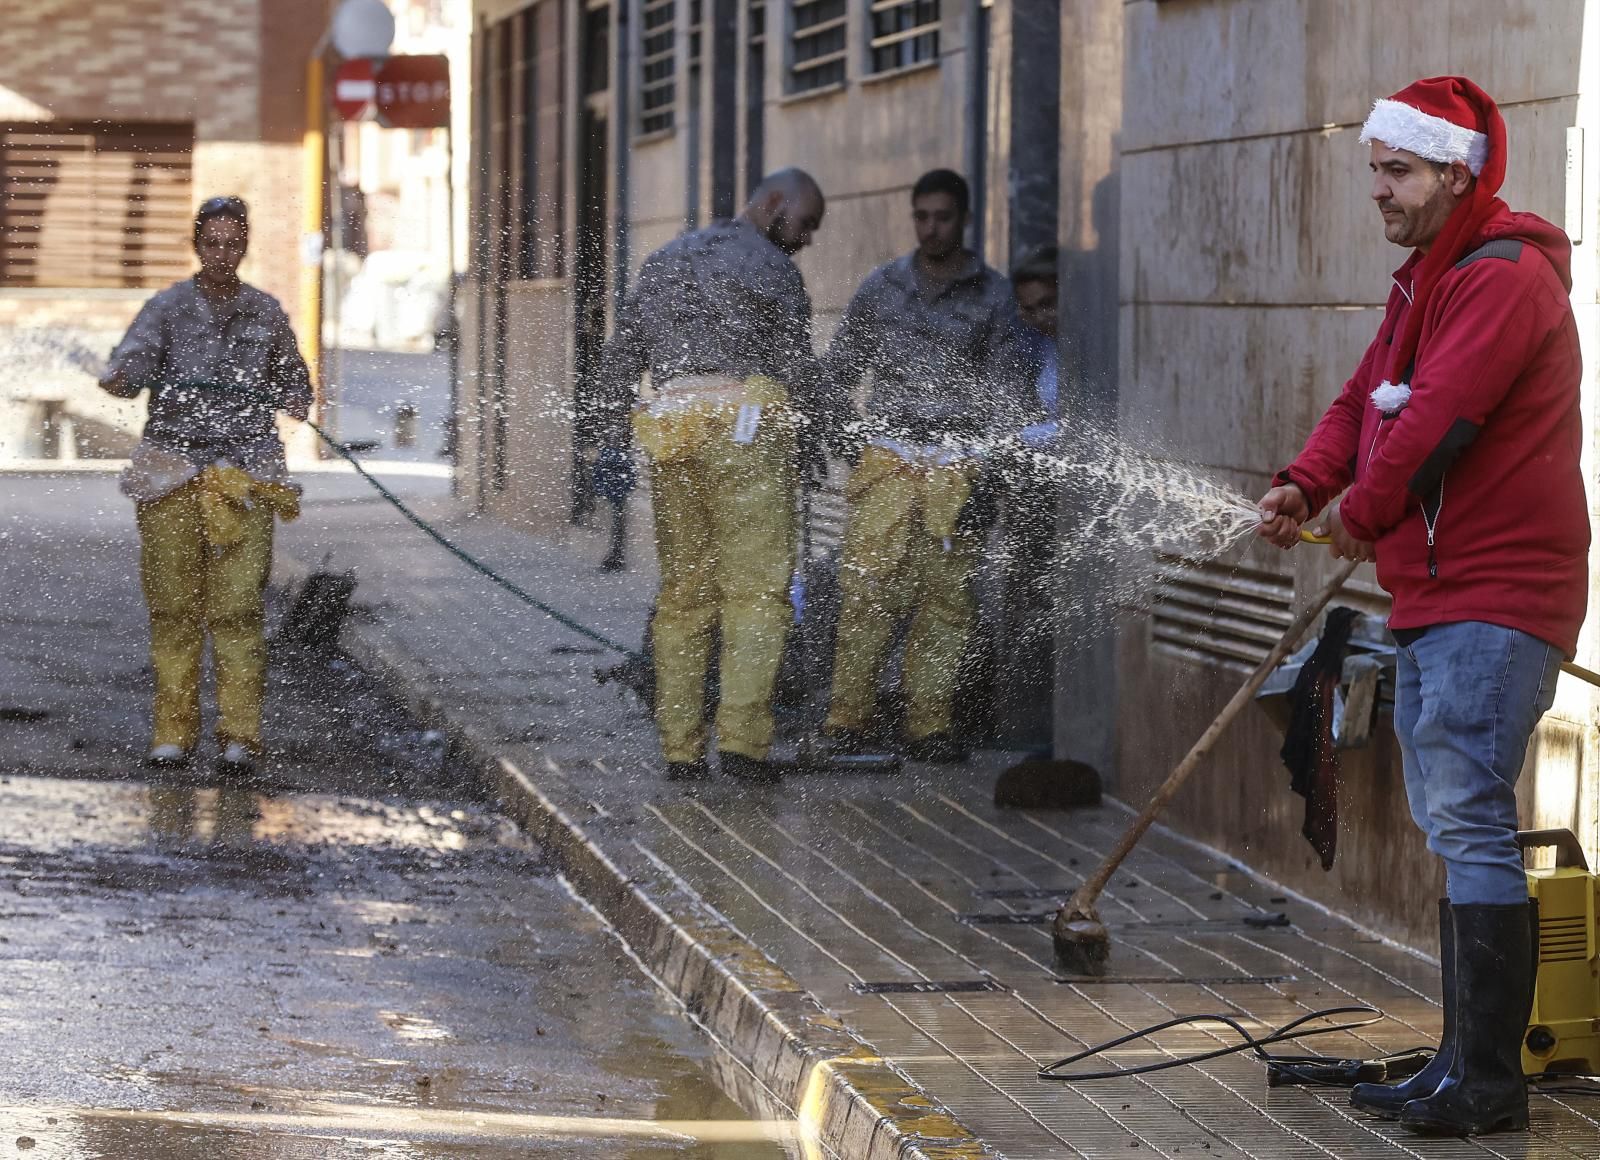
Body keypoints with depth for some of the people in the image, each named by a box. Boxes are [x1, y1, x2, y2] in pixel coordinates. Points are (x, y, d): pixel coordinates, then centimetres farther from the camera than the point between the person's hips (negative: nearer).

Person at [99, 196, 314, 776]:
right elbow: (136, 354, -11)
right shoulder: (167, 307, 7)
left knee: (237, 605, -8)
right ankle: (173, 729, 7)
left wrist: (298, 401, 8)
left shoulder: (265, 312, 14)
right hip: (172, 468, 0)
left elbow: (292, 374, 28)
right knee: (173, 603, -1)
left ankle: (239, 733, -6)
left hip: (245, 470, 0)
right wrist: (121, 375, -32)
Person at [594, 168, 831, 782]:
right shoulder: (770, 266, 1)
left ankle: (679, 747, 6)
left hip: (669, 424, 6)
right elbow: (797, 366, -1)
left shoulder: (664, 260, 21)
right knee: (757, 587, -6)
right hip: (745, 423, -6)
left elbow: (619, 356, 19)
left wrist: (610, 444, 18)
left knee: (685, 589, 9)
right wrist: (803, 444, 12)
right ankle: (742, 738, -16)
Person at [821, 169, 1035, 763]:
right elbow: (841, 368, 19)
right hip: (886, 460, 0)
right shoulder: (882, 286, 11)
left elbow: (1007, 390, 4)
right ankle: (847, 721, -7)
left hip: (957, 465, 0)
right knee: (869, 590, -9)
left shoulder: (992, 295, 6)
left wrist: (989, 478, -5)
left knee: (946, 594, -2)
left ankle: (930, 725, 3)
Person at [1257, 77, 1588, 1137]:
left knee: (1470, 821, -13)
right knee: (1448, 824, 13)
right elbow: (1367, 400, 16)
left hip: (1495, 595, -11)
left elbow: (1437, 420, -21)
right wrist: (1308, 484, -2)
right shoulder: (1427, 281, 19)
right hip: (1432, 594, 11)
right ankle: (1464, 1062, 20)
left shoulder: (1504, 278, -14)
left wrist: (1361, 515, -8)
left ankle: (1490, 1081, -12)